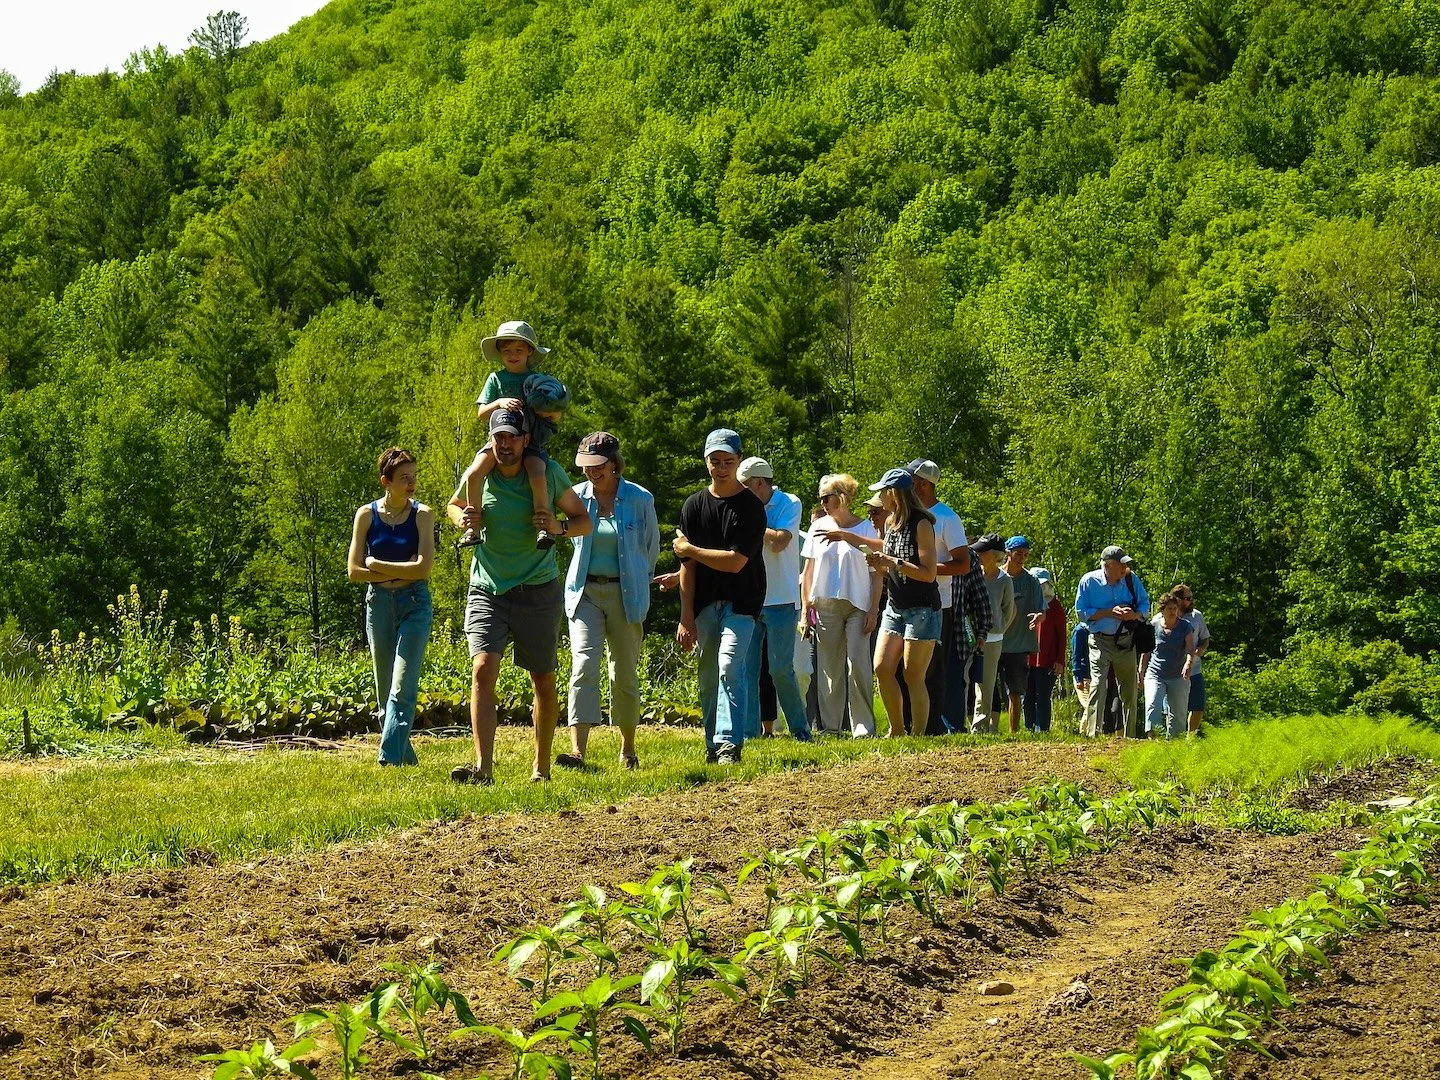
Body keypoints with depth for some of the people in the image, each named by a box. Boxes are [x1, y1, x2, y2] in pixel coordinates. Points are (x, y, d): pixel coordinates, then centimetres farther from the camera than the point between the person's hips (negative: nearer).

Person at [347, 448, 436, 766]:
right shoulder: (366, 515, 1)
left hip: (415, 605, -3)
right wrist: (399, 572, -8)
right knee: (384, 692, 8)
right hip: (378, 604, 3)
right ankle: (406, 759, 21)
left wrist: (378, 565, -7)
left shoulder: (422, 514, -3)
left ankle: (389, 761, -18)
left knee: (402, 690, -14)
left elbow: (423, 568, -12)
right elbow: (354, 571, -2)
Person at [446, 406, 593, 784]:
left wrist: (559, 527, -18)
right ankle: (483, 767, -26)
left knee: (543, 679, 9)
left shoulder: (548, 473, -6)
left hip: (538, 592, 0)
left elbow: (584, 521, 3)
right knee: (483, 669, -19)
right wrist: (461, 518, -6)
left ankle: (542, 766, 25)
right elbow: (454, 505, 18)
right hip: (487, 589, 0)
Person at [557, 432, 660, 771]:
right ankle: (577, 751, -23)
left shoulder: (640, 500, -4)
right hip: (584, 592, 1)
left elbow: (651, 548, 11)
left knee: (625, 674, 7)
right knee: (584, 666, -14)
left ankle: (628, 750, 22)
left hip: (625, 595, -1)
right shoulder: (577, 496, 1)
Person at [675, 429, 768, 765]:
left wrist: (689, 550, -5)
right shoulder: (694, 505, 6)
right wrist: (686, 618, -1)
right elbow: (688, 567, 4)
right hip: (705, 602, 4)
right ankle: (712, 744, 17)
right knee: (708, 674, 7)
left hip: (741, 601, -4)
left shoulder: (751, 507, -7)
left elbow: (735, 562, -14)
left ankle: (730, 743, -22)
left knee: (729, 667, -18)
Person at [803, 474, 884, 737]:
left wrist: (874, 610, -6)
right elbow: (809, 570, 13)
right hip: (825, 605, 3)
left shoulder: (866, 529, 0)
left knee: (859, 665, -9)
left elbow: (876, 574, 1)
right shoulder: (819, 528, 10)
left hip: (858, 606, -3)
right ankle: (830, 725, 8)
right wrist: (806, 606, 6)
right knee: (829, 668, 3)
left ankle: (863, 726, -6)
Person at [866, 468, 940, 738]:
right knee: (882, 668, -1)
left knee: (913, 677, -6)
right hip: (895, 607, 8)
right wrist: (879, 564, 1)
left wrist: (892, 563, -21)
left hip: (921, 610, -8)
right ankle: (897, 730, 11)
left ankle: (917, 735, 0)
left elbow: (928, 573, -18)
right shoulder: (891, 523, 11)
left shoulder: (921, 525, -13)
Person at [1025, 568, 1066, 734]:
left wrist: (1060, 661, -5)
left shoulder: (1055, 606, 4)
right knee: (1028, 699, 4)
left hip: (1047, 662, -3)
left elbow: (1061, 635, 3)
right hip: (1028, 661, 4)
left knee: (1042, 698, -4)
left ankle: (1042, 731, -4)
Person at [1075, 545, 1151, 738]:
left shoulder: (1131, 579, 1)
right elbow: (1081, 612, -7)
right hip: (1101, 641, -4)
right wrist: (1110, 612, -17)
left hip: (1126, 641, 4)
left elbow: (1145, 604, 10)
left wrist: (1135, 614, -13)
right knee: (1098, 686, -17)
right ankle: (1093, 734, -19)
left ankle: (1129, 735, 21)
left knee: (1129, 691, 10)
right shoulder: (1089, 582, -7)